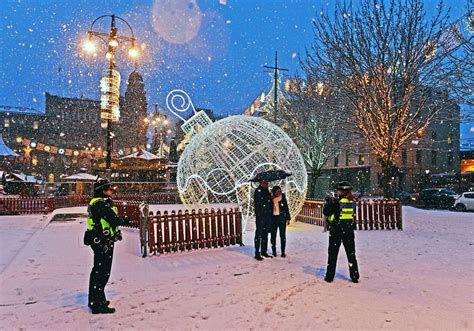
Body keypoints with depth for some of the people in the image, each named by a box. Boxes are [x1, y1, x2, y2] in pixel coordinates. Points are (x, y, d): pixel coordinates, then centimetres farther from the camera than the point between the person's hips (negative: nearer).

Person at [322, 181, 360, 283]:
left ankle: (329, 276, 12)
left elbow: (325, 212, -11)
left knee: (333, 253, 7)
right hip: (349, 229, 4)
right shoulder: (352, 202, 0)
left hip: (336, 230, -4)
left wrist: (328, 202, 6)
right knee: (351, 253, 13)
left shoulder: (336, 202, -16)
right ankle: (355, 276, 16)